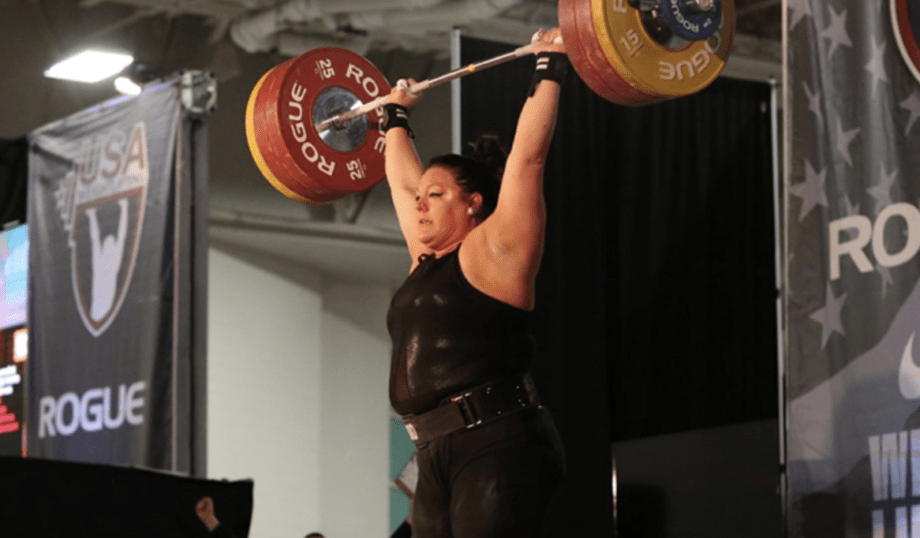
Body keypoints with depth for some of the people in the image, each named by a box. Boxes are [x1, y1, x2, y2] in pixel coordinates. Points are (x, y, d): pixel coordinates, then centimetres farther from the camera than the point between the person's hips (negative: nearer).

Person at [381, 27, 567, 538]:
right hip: (438, 456, 8)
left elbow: (526, 158, -5)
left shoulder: (493, 250, 0)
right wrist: (395, 116, 43)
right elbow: (404, 180, 33)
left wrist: (549, 71, -2)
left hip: (498, 447, -8)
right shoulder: (426, 262, 20)